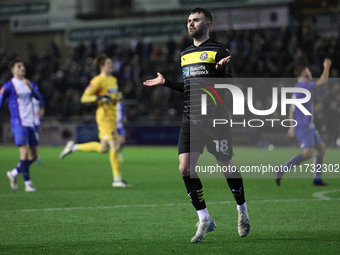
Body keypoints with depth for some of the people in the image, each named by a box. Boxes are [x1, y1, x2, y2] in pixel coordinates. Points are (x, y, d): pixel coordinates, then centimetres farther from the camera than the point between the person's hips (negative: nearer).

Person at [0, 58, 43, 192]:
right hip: (18, 124, -6)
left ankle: (14, 173, 26)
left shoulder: (31, 84, 15)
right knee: (25, 152, -17)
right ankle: (28, 183, -10)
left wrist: (31, 88, -20)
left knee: (33, 155, 6)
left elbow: (39, 97, -1)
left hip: (30, 124, 6)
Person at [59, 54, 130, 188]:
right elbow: (84, 98, -13)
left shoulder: (113, 80, 15)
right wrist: (100, 98, -25)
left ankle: (74, 147, 24)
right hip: (104, 116, -9)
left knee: (103, 148, 10)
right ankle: (117, 179, -5)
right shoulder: (98, 80, -10)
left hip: (112, 116, 9)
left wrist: (117, 98, 13)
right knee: (115, 146, -11)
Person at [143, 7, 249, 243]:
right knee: (185, 168, -8)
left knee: (227, 166, 3)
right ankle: (204, 220, 1)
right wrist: (166, 82, 18)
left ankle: (242, 210, 28)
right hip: (190, 121, 6)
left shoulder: (219, 51, -3)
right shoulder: (186, 55, 17)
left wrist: (222, 69, -29)